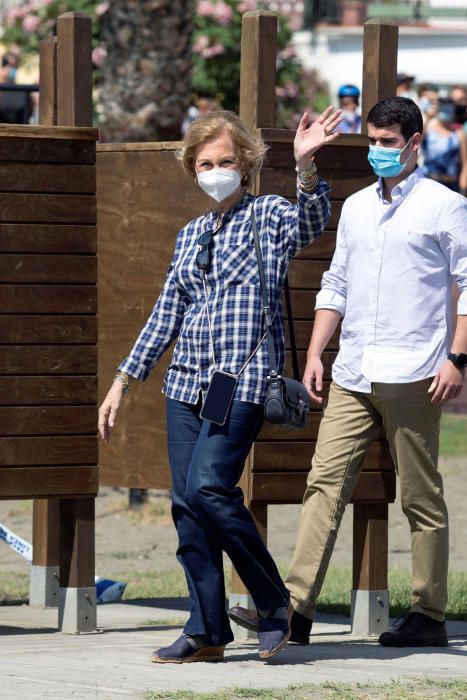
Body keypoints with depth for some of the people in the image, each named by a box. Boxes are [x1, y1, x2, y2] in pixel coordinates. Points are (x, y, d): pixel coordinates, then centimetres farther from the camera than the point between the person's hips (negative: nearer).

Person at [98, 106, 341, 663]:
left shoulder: (270, 215, 2)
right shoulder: (190, 235, 18)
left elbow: (312, 220, -21)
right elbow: (166, 314, 21)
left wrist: (304, 165, -39)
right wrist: (123, 381, 18)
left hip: (242, 380, -6)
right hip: (187, 383, 6)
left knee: (208, 488, -20)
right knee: (186, 503, 0)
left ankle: (273, 600, -3)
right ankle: (207, 632, 5)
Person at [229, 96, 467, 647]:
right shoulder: (355, 208, 18)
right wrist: (315, 353, 13)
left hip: (411, 376, -5)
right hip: (352, 375, 5)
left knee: (421, 498, 1)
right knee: (325, 484, -4)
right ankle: (296, 607, -9)